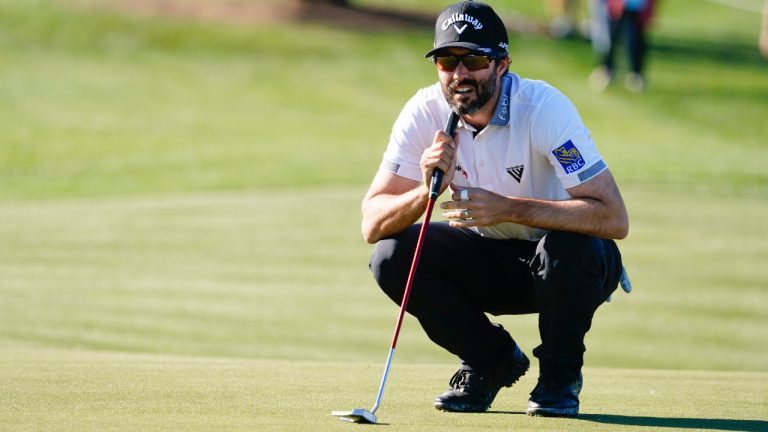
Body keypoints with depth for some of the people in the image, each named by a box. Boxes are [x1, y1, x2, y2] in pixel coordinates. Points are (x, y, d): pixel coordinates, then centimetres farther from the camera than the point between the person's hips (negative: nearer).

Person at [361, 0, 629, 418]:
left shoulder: (543, 108, -26)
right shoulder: (424, 113, -14)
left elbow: (614, 217, -36)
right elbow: (372, 224, -18)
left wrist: (508, 209, -42)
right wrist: (426, 190, -38)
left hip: (564, 268, -4)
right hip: (489, 262, 4)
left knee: (568, 248, -37)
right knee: (392, 254, -20)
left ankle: (560, 375, -7)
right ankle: (492, 360, 3)